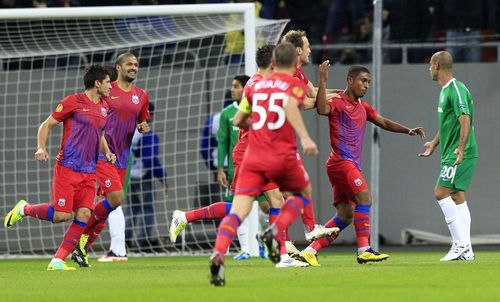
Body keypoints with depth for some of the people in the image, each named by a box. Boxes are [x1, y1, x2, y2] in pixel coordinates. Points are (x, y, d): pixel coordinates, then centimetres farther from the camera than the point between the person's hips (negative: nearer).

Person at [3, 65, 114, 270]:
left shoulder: (104, 107, 14)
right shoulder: (72, 102, -6)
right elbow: (46, 125, -1)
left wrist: (107, 152, 11)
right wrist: (41, 148, -17)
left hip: (89, 172, 6)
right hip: (67, 167, -6)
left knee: (83, 215, -9)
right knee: (61, 215, -11)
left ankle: (58, 261, -4)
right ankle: (24, 209, 16)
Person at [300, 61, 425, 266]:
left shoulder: (362, 107, 21)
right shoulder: (337, 102, -5)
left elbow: (384, 123, 28)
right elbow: (322, 109, -27)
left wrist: (408, 131, 17)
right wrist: (323, 82, -33)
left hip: (351, 164, 9)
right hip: (341, 161, -9)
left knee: (345, 215, 4)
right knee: (364, 197, -21)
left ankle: (310, 250, 7)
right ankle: (364, 250, -25)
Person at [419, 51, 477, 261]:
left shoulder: (456, 90, -14)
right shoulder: (445, 91, 18)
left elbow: (465, 120, -25)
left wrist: (461, 148, -36)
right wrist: (434, 144, 42)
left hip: (460, 154, -10)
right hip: (451, 153, 10)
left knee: (441, 193, -13)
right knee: (457, 197, 6)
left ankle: (460, 244, -14)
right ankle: (466, 250, 4)